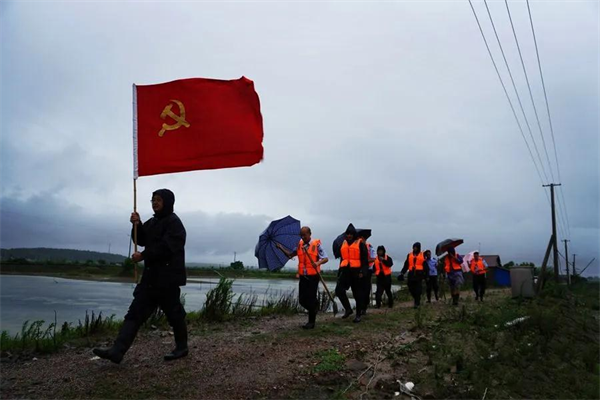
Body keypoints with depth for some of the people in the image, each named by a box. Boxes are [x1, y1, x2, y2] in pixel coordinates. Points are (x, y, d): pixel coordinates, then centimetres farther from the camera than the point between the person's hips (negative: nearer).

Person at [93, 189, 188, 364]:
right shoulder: (153, 222, 18)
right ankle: (117, 351, -4)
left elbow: (165, 247, -21)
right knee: (135, 313, 0)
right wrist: (137, 225, 0)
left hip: (168, 277, -9)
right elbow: (142, 241, 17)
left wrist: (143, 256, -15)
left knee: (174, 314, 3)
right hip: (151, 277, 9)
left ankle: (181, 348, 21)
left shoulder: (174, 222, -10)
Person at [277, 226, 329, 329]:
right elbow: (290, 255, 10)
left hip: (313, 276, -5)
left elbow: (325, 258, -11)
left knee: (311, 299, 0)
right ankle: (314, 307, 36)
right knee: (302, 299, 6)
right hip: (303, 276, 5)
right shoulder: (299, 245, 7)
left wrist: (318, 263, -31)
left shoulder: (316, 244, -7)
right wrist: (281, 248, -4)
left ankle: (311, 322, 15)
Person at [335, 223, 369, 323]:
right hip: (345, 271, 5)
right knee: (339, 290, -11)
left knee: (357, 294, 2)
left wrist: (362, 271, -14)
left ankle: (358, 315, 14)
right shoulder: (343, 244, 16)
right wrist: (340, 271, 21)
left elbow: (364, 259, -5)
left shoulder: (360, 244, -1)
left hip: (356, 271, -5)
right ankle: (348, 309, 5)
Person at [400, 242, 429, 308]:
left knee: (418, 290, -7)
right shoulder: (409, 255, 13)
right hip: (411, 274, 3)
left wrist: (426, 274, -3)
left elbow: (425, 266, 6)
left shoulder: (422, 256, 7)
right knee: (411, 289, 2)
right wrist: (402, 273, 4)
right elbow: (406, 265, 12)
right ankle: (417, 301, 22)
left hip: (419, 274, -3)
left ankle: (417, 303, 0)